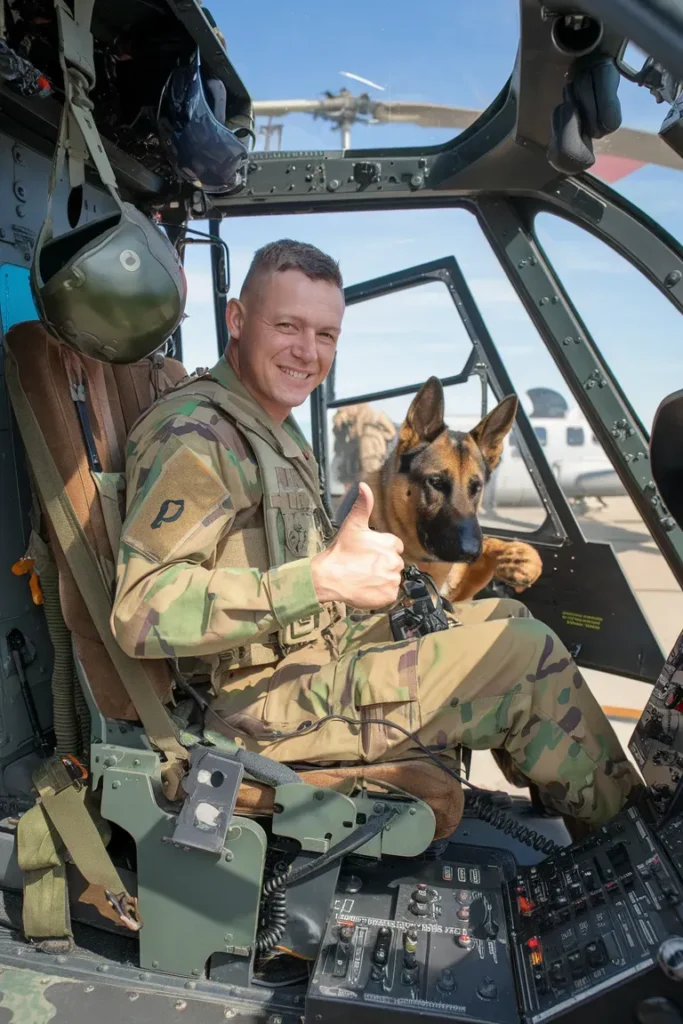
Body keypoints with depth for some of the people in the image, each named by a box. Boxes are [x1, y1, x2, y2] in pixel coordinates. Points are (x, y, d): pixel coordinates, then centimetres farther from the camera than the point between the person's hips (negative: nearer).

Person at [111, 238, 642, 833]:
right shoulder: (194, 433, -18)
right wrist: (323, 579, -32)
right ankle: (619, 831, 14)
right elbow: (142, 610, -28)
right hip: (271, 703, -10)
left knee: (506, 617, 12)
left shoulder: (275, 431, 13)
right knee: (527, 654, -11)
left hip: (322, 650, 10)